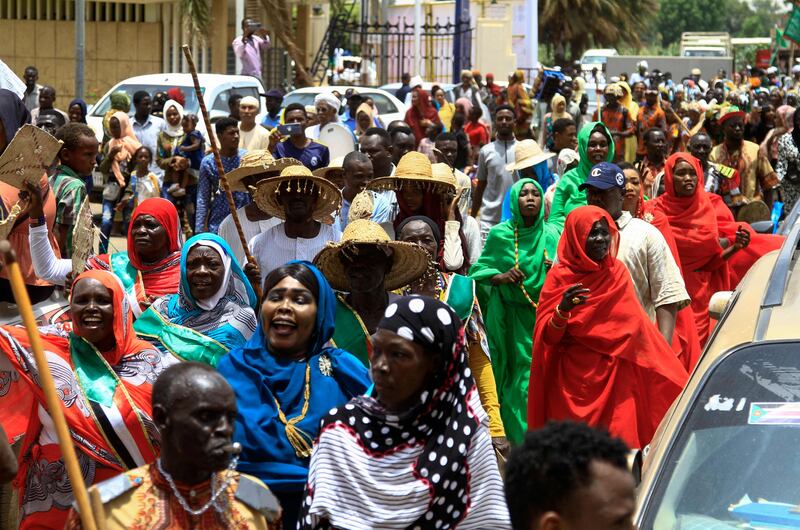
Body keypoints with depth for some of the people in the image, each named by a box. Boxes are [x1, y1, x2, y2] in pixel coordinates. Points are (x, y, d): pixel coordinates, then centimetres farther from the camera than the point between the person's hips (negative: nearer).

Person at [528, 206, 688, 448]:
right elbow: (547, 337, -5)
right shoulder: (560, 276, -2)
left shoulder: (617, 273, 8)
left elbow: (636, 327, 14)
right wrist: (563, 310, -25)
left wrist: (671, 374, 12)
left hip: (616, 380, 3)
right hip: (573, 380, -3)